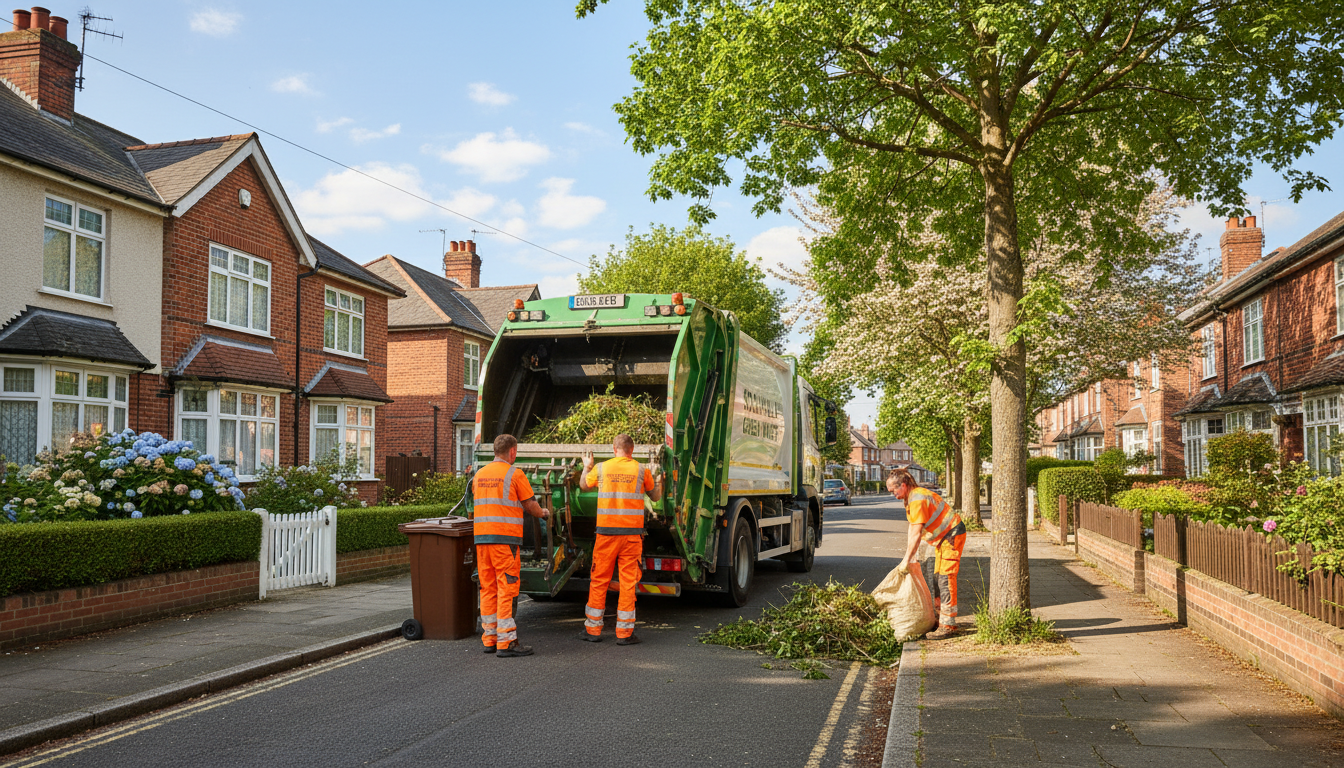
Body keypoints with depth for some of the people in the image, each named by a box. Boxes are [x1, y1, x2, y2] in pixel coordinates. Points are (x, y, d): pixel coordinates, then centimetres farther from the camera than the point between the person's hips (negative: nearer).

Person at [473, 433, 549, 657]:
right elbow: (530, 505, -2)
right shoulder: (514, 474, -7)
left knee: (487, 588, 12)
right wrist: (543, 513, 19)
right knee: (506, 589, -5)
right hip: (505, 537, -7)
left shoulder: (479, 474, 13)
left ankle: (489, 638, 17)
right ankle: (506, 642, -5)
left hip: (481, 536, 7)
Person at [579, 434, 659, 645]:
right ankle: (624, 632, 5)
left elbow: (583, 485, 19)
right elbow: (653, 495, 14)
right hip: (632, 532, -1)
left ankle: (592, 629, 16)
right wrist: (651, 477, 33)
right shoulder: (641, 470, -1)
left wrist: (586, 467, 38)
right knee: (628, 581, 3)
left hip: (606, 532, 1)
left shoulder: (601, 468, 1)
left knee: (599, 580, 10)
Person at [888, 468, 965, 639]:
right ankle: (941, 617, 23)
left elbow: (916, 533, -27)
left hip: (952, 535, -11)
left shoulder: (918, 499, -24)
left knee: (945, 578, -14)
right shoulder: (910, 499, 9)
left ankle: (948, 625, -14)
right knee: (937, 577, 14)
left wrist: (907, 559, -24)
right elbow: (911, 531, 13)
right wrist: (909, 557, 9)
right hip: (942, 537, 11)